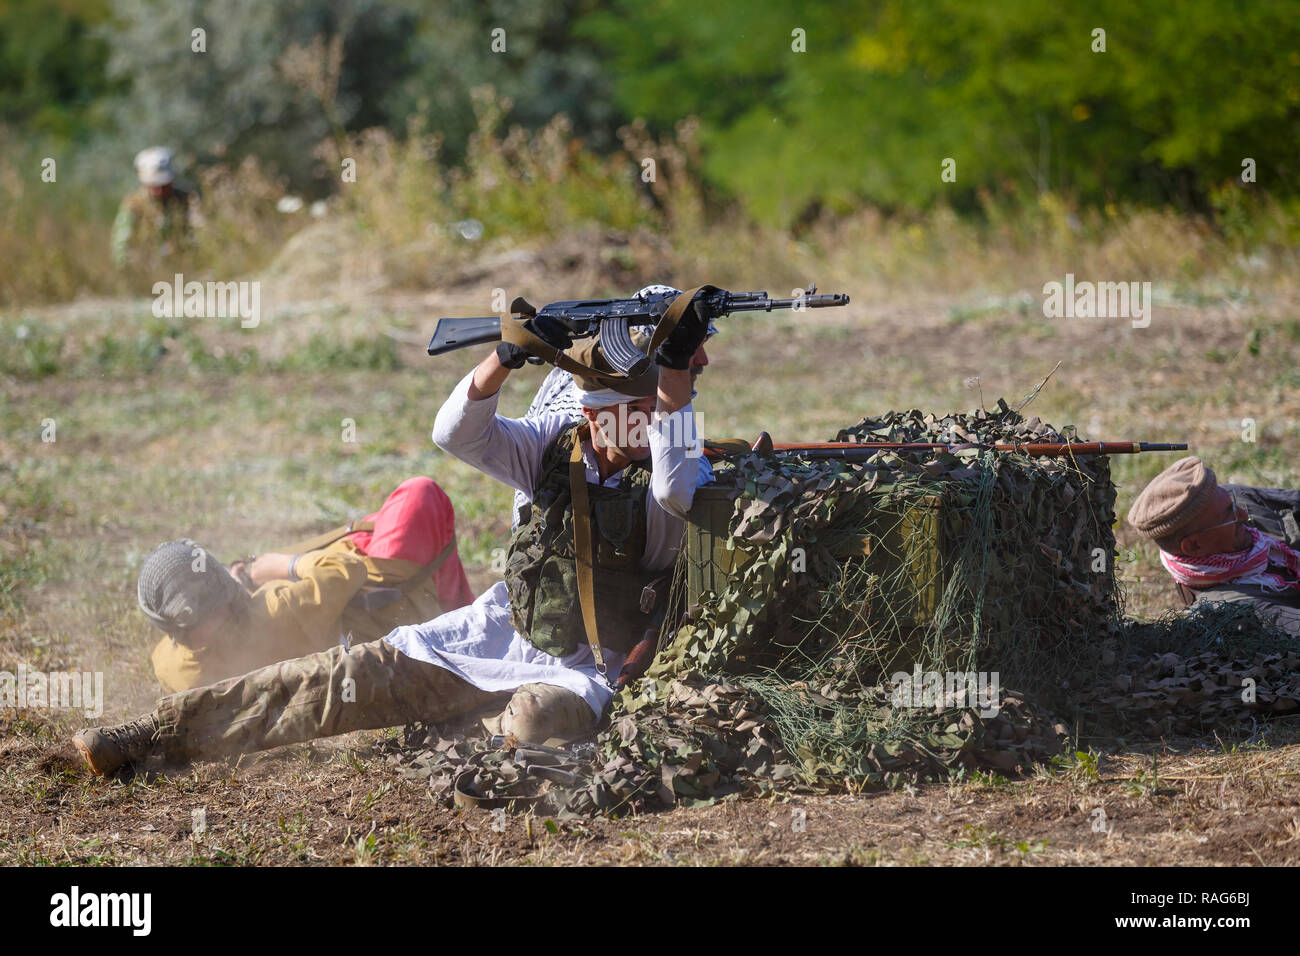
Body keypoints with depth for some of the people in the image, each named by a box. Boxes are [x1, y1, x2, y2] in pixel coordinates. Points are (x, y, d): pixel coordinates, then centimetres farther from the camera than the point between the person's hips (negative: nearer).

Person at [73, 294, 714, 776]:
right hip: (494, 634, 2)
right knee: (353, 676, -9)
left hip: (582, 673, -2)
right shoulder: (557, 449, 4)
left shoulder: (687, 481, -9)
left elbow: (675, 486, -33)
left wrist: (675, 364, -38)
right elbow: (457, 434, -6)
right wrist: (508, 355, -23)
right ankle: (159, 733, -11)